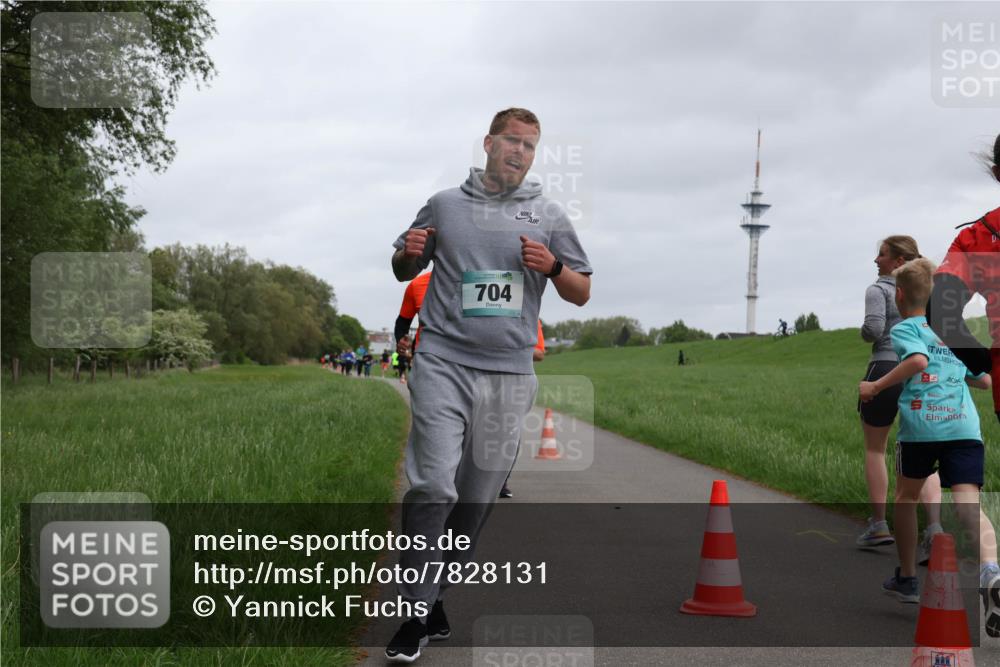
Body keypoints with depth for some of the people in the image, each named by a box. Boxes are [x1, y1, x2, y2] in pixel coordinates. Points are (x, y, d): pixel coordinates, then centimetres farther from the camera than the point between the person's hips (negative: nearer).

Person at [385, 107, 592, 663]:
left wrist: (553, 267, -7)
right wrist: (408, 253, -2)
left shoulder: (549, 216, 11)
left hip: (509, 373, 2)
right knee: (433, 485, -13)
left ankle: (437, 598, 20)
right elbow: (404, 271, 22)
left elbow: (582, 294, 13)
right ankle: (418, 614, -8)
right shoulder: (444, 205, 10)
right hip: (443, 362, -2)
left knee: (478, 496, 5)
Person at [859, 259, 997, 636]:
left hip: (920, 424, -3)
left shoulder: (903, 329, 7)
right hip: (964, 425, 3)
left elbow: (918, 360, -15)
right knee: (969, 505, -11)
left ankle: (907, 579, 33)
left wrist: (876, 387, -8)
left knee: (906, 497, 22)